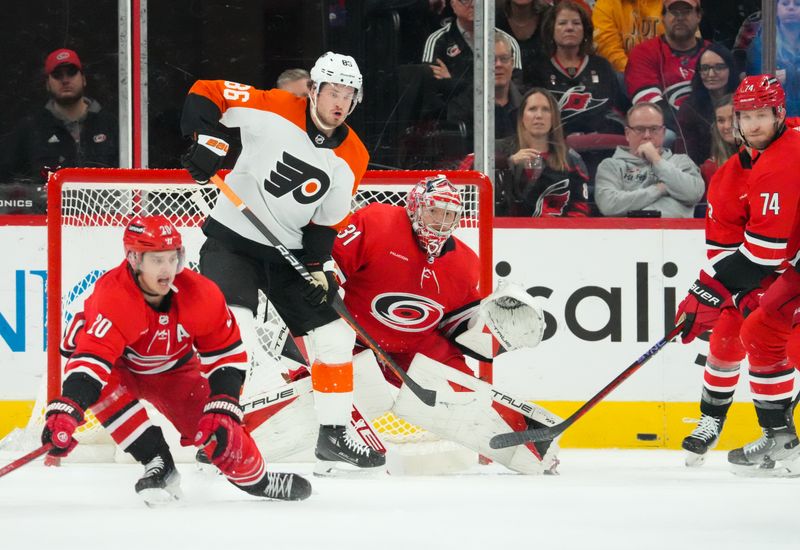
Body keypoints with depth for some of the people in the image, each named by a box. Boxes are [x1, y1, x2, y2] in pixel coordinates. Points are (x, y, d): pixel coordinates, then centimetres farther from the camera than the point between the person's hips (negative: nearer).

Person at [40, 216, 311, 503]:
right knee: (103, 386, -36)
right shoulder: (113, 297, -39)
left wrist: (223, 409, -23)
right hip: (120, 368, -3)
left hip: (172, 371, 3)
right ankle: (158, 465, -24)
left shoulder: (200, 294, -24)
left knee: (221, 428, -10)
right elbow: (92, 358, -48)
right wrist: (65, 410, -62)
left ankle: (254, 478, 23)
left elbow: (226, 355, -13)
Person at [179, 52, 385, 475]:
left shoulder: (351, 158, -3)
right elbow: (204, 94, -12)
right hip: (232, 238, -6)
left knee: (335, 336, 6)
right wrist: (207, 142, -26)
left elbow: (326, 223, 4)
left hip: (289, 250, 6)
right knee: (234, 337, -25)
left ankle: (333, 434, 21)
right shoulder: (273, 112, -16)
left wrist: (319, 270, -9)